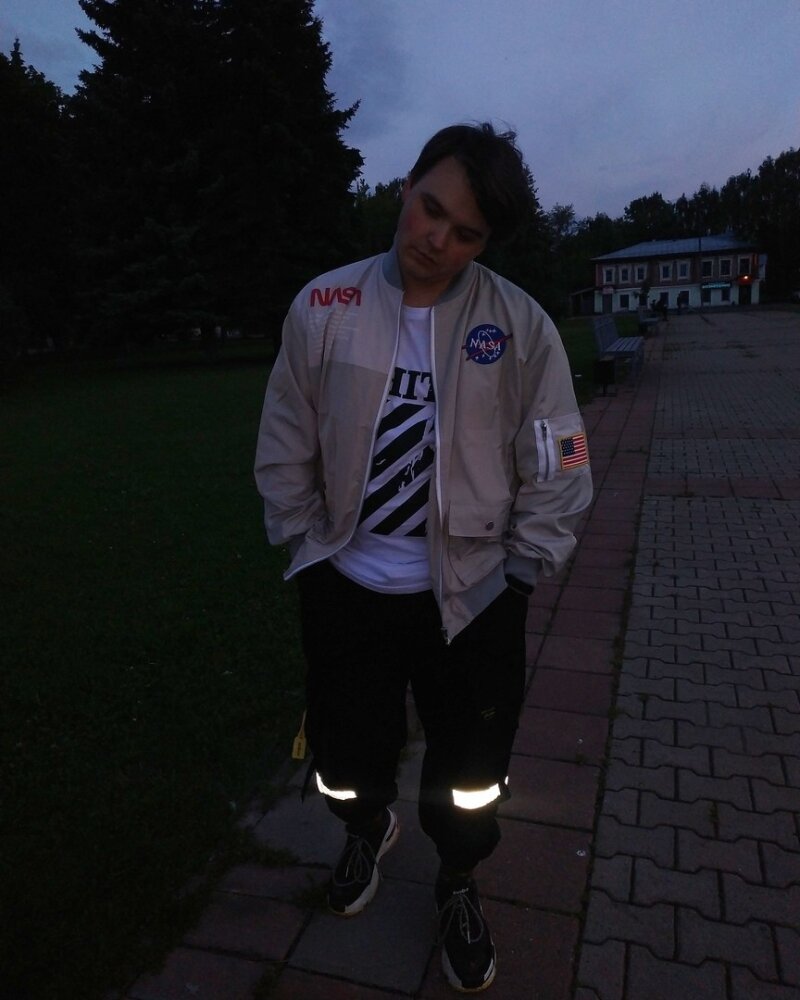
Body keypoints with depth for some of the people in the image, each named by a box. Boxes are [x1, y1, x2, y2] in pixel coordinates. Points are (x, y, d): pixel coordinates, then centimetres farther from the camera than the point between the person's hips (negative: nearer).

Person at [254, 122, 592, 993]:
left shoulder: (520, 324, -10)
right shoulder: (323, 308, -7)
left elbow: (556, 472, -4)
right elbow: (285, 453, 0)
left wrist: (518, 578, -3)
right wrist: (311, 556, 2)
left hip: (472, 596, 0)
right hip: (346, 591, 1)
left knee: (469, 774, 16)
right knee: (345, 759, 18)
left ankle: (458, 887, 50)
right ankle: (368, 826, 56)